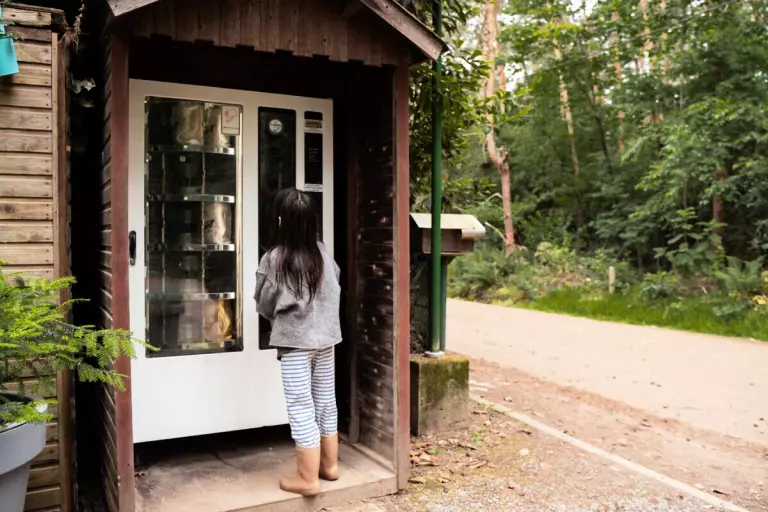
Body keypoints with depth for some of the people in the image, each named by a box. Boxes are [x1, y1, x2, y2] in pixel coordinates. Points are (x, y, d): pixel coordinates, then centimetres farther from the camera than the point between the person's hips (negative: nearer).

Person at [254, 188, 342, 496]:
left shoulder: (274, 259, -13)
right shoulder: (322, 254, -1)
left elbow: (264, 305, -3)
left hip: (294, 341, -5)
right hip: (325, 337, 5)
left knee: (301, 408, 2)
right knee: (325, 402, 16)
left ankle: (308, 479, 10)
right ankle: (329, 464, 30)